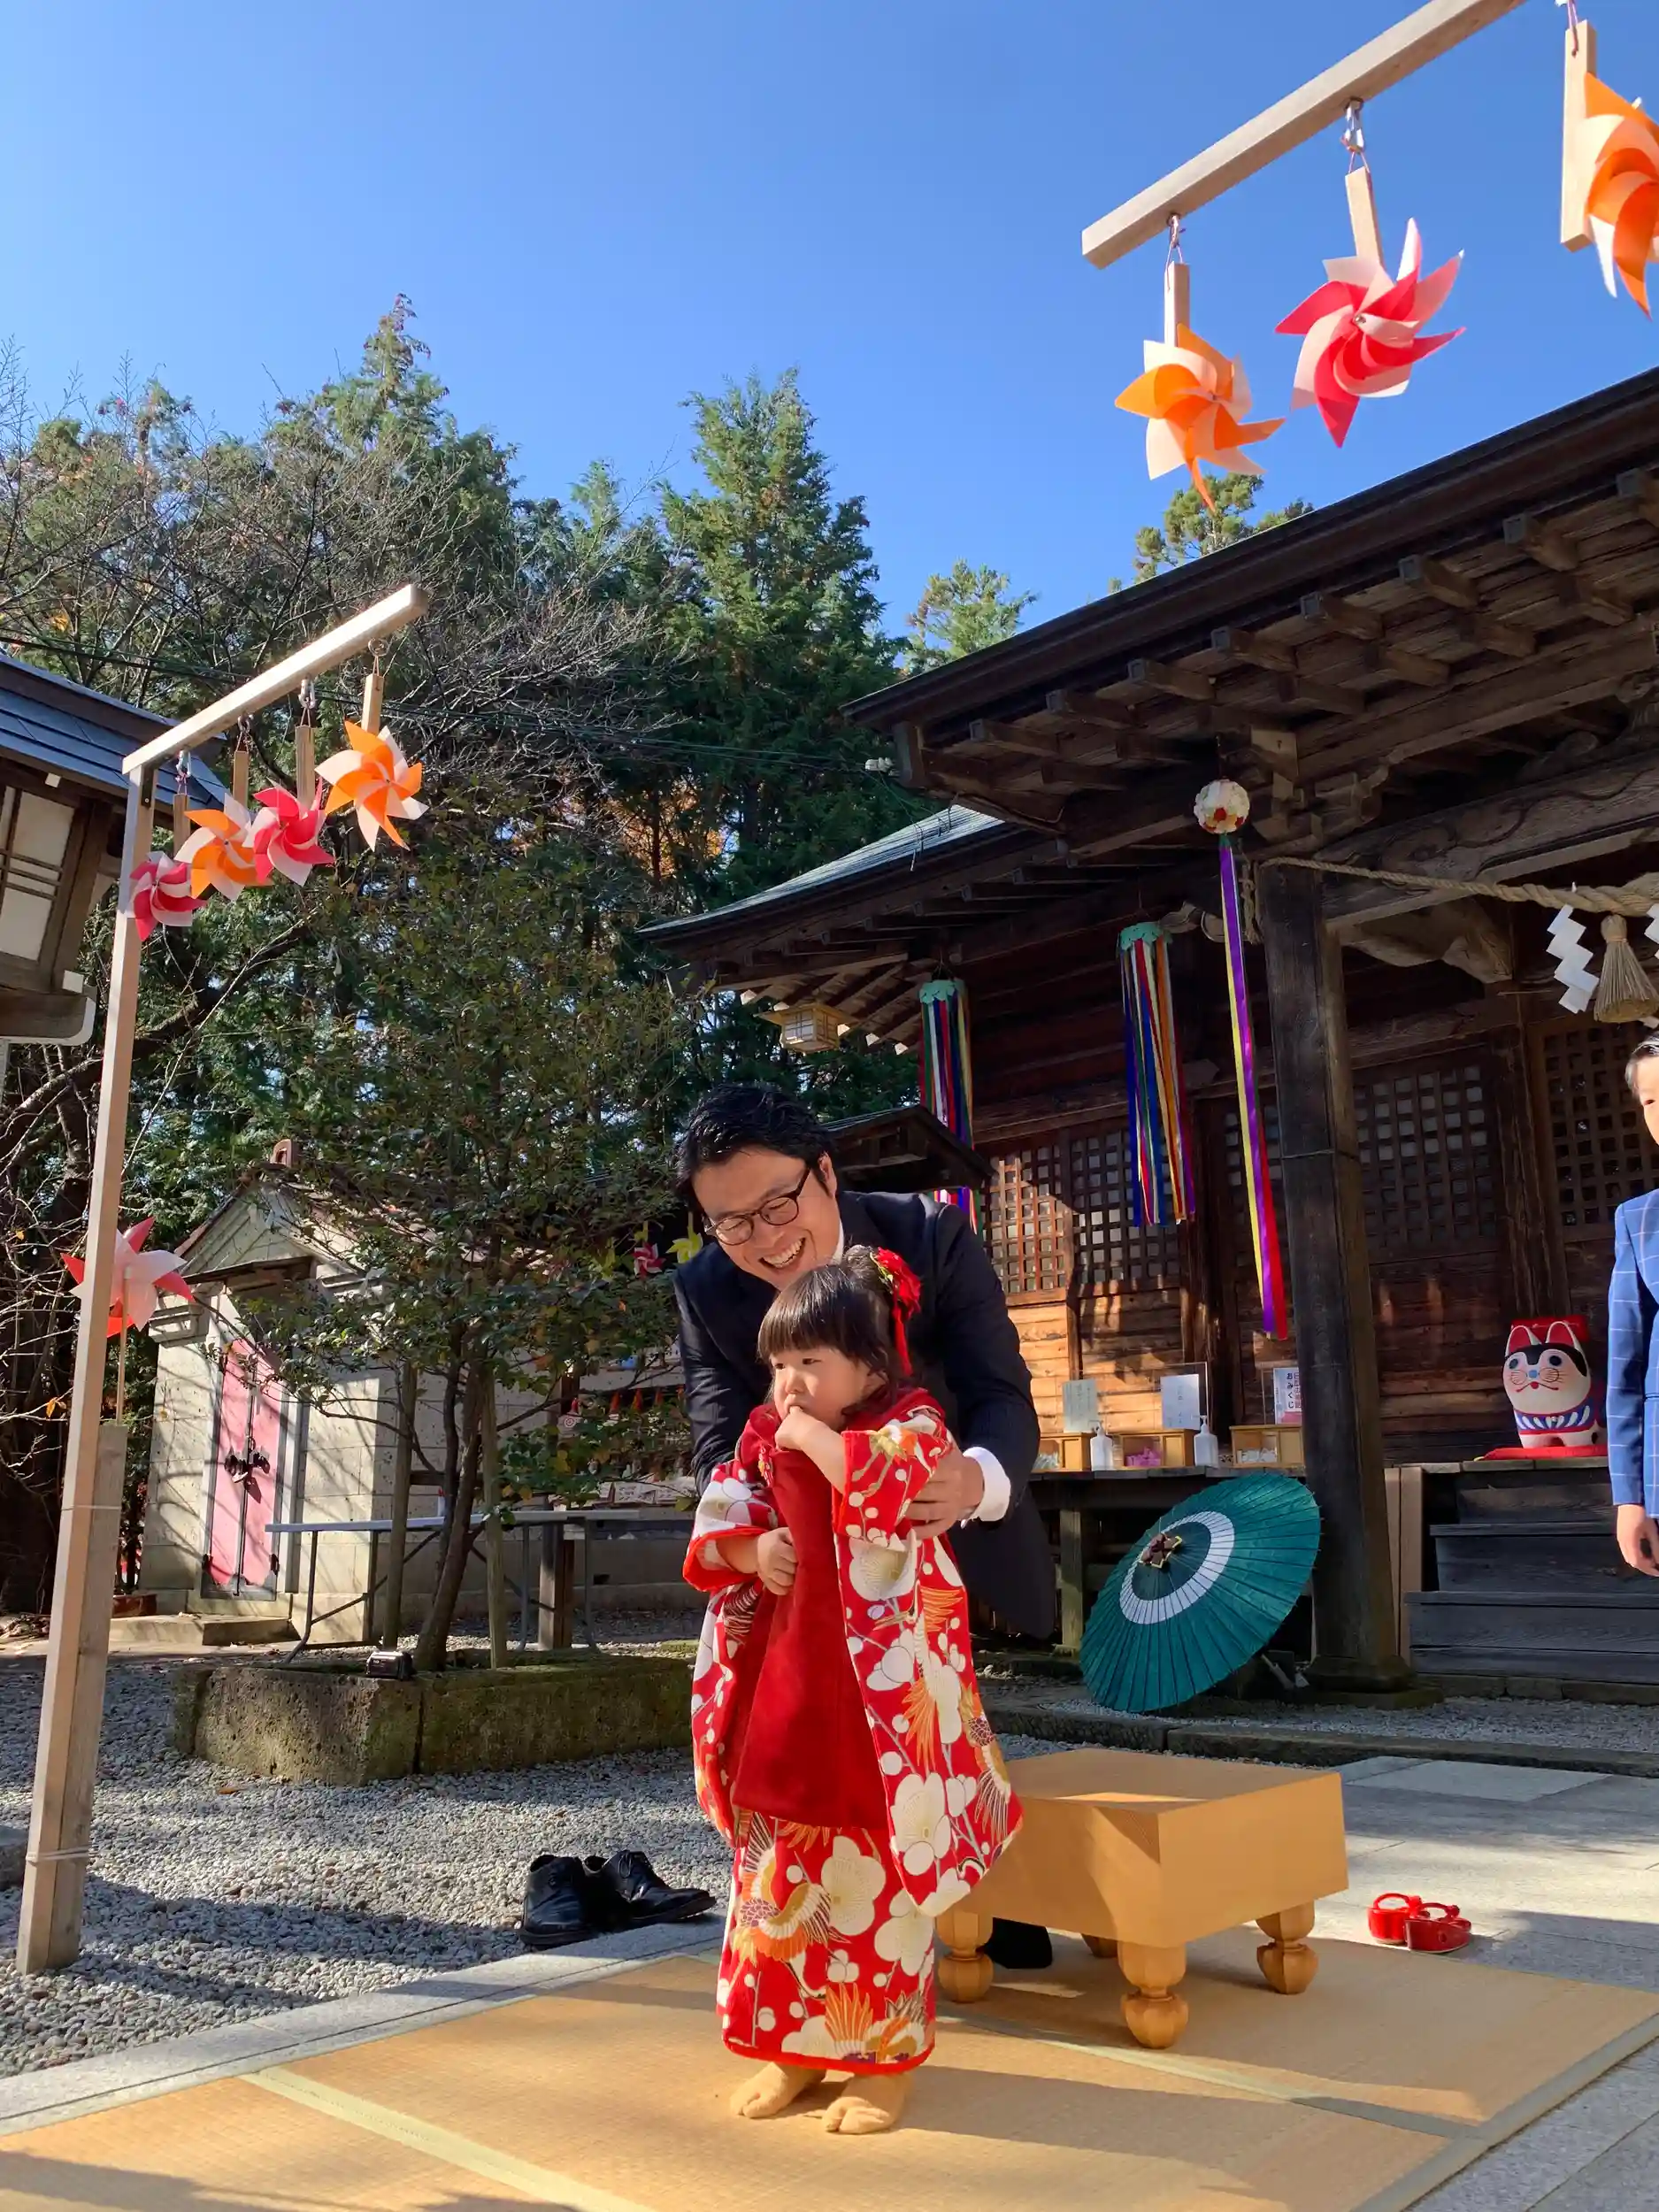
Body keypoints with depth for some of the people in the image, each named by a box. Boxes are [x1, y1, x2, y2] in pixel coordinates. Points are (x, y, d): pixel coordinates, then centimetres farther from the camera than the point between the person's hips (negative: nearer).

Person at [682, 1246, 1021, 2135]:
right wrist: (750, 1548, -11)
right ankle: (792, 2043, 30)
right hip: (781, 1686, 6)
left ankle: (886, 2057, 20)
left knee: (876, 1872, 3)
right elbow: (714, 1526, 9)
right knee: (779, 1868, 13)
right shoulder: (762, 1435, 9)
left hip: (879, 1693, -5)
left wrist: (814, 1437, -17)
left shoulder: (911, 1425, -7)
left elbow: (888, 1487, -28)